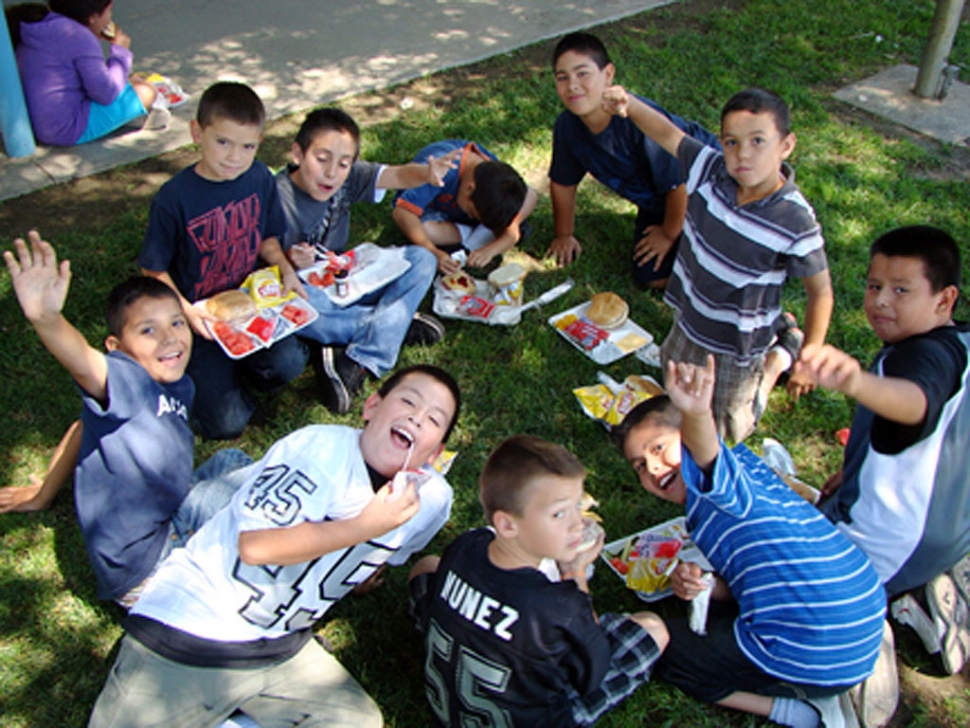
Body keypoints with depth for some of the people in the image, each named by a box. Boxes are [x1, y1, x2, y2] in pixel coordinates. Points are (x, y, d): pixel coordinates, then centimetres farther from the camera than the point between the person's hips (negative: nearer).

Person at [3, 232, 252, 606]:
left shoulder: (180, 386, 3)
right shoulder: (126, 381, -18)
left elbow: (86, 427, 13)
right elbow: (83, 362, -42)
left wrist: (45, 494, 21)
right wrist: (45, 318, -62)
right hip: (139, 566, -8)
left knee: (231, 460, 18)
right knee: (248, 483, -9)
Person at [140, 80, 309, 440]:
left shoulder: (260, 179, -4)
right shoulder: (175, 198, -17)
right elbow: (153, 270, -8)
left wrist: (285, 270, -6)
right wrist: (185, 311, -22)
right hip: (200, 316, -4)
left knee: (289, 363, -25)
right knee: (227, 423, -14)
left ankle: (235, 365, 8)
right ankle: (201, 372, 19)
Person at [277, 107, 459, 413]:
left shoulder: (348, 177, -8)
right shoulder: (278, 197, -20)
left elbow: (396, 175, -22)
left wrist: (426, 174, -44)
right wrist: (290, 262, -37)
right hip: (307, 290, -5)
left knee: (421, 260, -9)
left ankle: (357, 363, -24)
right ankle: (396, 322, -18)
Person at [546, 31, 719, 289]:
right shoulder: (567, 125, -18)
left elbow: (678, 182, -28)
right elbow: (563, 183, 1)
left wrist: (670, 234, -12)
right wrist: (564, 236, 11)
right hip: (656, 200, 6)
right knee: (650, 278, 2)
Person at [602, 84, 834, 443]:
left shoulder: (796, 223, -32)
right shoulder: (710, 170, -21)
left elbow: (821, 292, -21)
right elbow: (669, 134, -10)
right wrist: (629, 104, -29)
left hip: (737, 344, -5)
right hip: (690, 320, 5)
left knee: (726, 430, 17)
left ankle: (781, 351, 33)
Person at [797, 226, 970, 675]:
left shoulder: (928, 355, -29)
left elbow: (916, 401, -55)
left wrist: (856, 382, -75)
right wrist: (855, 472, 16)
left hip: (887, 548, -9)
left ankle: (900, 604, -1)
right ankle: (924, 591, 14)